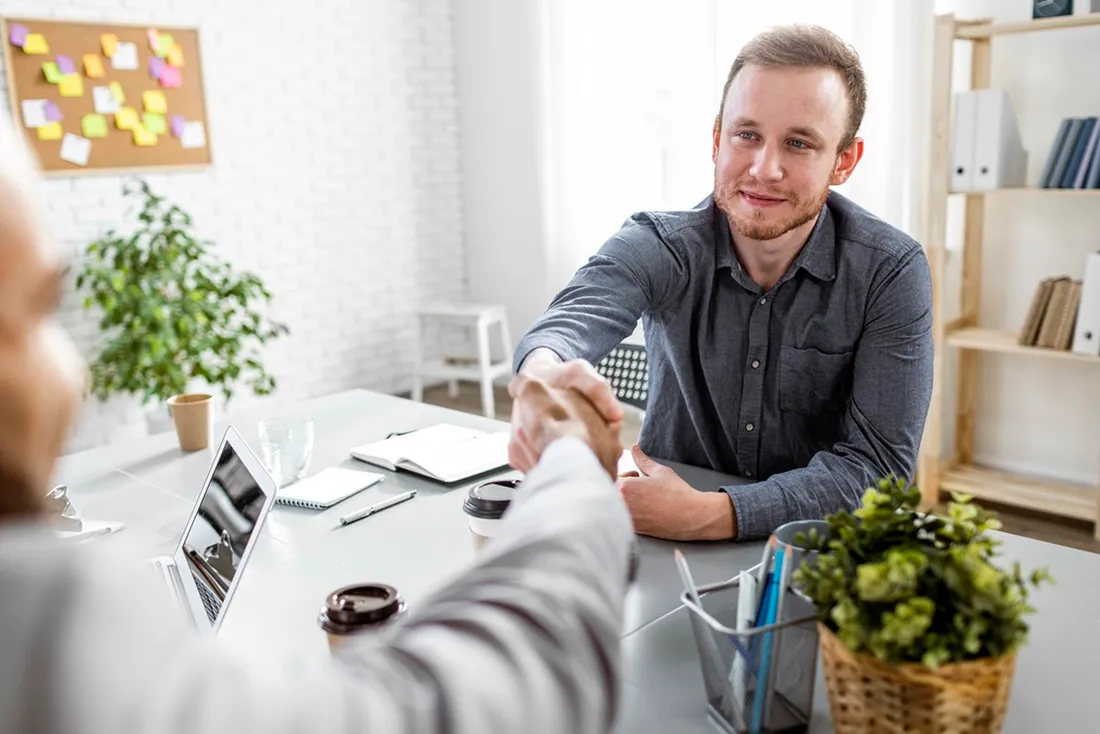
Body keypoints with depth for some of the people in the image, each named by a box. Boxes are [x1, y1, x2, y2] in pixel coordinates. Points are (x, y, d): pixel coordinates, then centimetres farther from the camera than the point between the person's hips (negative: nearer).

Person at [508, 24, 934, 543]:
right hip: (662, 548, -1)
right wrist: (546, 376, -57)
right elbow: (579, 317, -32)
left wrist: (707, 515, -30)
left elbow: (879, 463, -16)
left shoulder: (890, 272, -12)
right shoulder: (657, 247, -12)